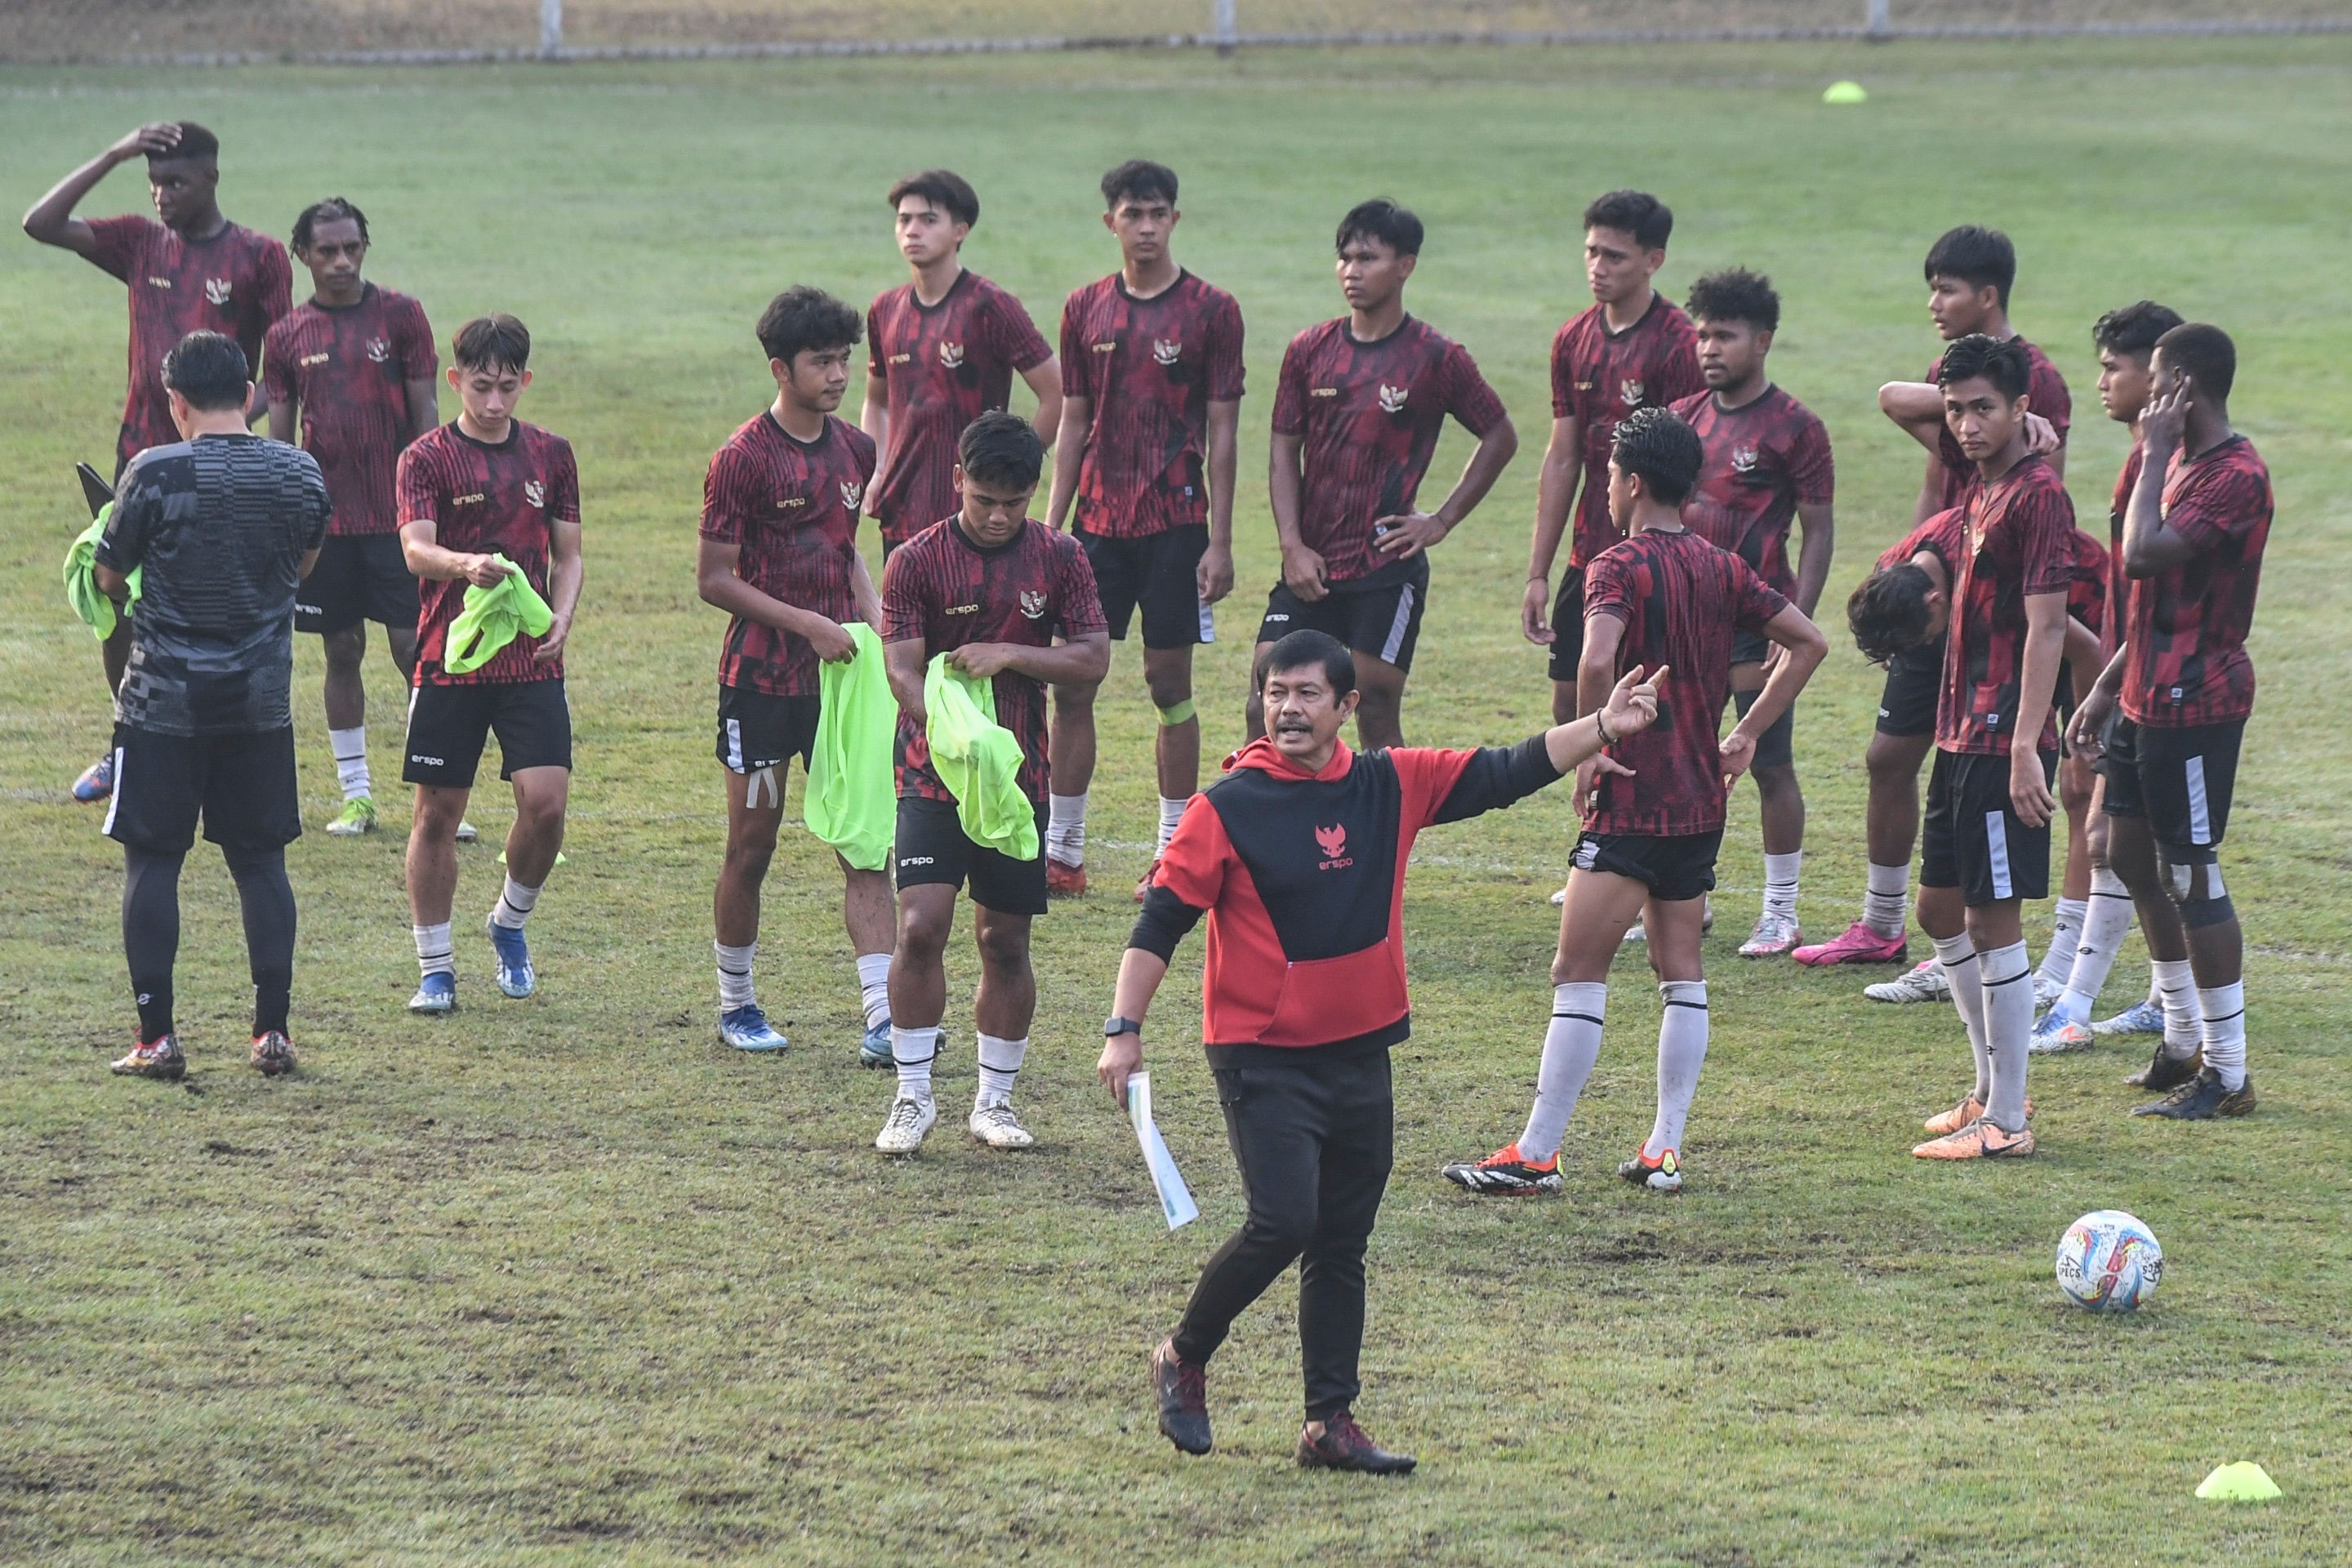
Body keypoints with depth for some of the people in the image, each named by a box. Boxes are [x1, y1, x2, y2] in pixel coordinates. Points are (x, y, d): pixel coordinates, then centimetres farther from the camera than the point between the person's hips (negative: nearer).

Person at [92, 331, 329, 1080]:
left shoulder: (156, 473, -13)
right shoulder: (299, 474, -1)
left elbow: (110, 579, -3)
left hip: (164, 701, -3)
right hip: (262, 702, 3)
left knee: (151, 861, 4)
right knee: (261, 861, 11)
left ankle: (157, 1037, 1)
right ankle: (272, 1031, 9)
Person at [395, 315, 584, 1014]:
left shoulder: (550, 454, 9)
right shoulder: (427, 458, -2)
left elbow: (568, 554, 14)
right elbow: (416, 550, -15)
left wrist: (561, 619, -5)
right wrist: (465, 566, -36)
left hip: (532, 661, 2)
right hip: (449, 660, -2)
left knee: (545, 799, -11)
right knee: (438, 812, 1)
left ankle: (511, 924, 16)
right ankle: (435, 967, 13)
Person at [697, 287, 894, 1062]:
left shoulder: (855, 450, 8)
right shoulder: (743, 459, -11)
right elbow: (714, 579, -11)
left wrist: (873, 620, 5)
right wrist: (807, 624, -16)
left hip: (838, 676, 5)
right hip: (761, 679, -5)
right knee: (751, 849, 5)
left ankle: (883, 1019, -7)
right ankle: (735, 1004, 23)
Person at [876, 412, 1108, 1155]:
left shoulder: (1059, 558, 2)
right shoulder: (916, 561, -5)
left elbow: (1093, 658, -1)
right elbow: (902, 669, -12)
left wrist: (1009, 655, -16)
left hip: (1019, 779, 2)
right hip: (932, 779, -2)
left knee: (1006, 941, 6)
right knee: (920, 926, -14)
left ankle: (996, 1099, 20)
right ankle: (913, 1096, -3)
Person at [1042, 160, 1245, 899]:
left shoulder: (1210, 310, -2)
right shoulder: (1086, 310, 8)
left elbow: (1221, 434, -3)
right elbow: (1073, 425, 12)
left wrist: (1220, 541, -7)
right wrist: (1051, 526, 7)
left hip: (1175, 523, -3)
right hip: (1099, 521, 3)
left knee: (1170, 683, 0)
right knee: (1072, 683, 2)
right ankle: (1061, 853, 8)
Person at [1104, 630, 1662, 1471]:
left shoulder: (1392, 787, 3)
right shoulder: (1227, 808, -9)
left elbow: (1505, 774, 6)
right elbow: (1160, 920, -9)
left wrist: (1602, 729, -4)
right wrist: (1124, 1030, -15)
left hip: (1361, 1053, 5)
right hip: (1264, 1057, -5)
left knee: (1342, 1245, 10)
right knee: (1284, 1222, -17)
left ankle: (1330, 1424, 17)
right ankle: (1183, 1360, 5)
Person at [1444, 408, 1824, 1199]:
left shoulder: (1619, 568, -12)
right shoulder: (1724, 570, 8)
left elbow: (1597, 659, -29)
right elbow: (1808, 642, 9)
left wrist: (1591, 747, -15)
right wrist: (1748, 734, 12)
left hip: (1630, 801, -7)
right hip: (1702, 801, 7)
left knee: (1578, 974, -3)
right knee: (1681, 970, 14)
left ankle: (1535, 1155, -2)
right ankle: (1666, 1148, 13)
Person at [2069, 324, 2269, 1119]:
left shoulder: (2235, 476, -19)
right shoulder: (2184, 463, 14)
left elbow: (2145, 556, -31)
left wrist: (2155, 455, -21)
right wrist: (2110, 684, 20)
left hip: (2194, 705, -10)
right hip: (2148, 695, 10)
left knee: (2190, 876, -6)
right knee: (2131, 855, 17)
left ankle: (2227, 1075, 0)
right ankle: (2183, 1043, 28)